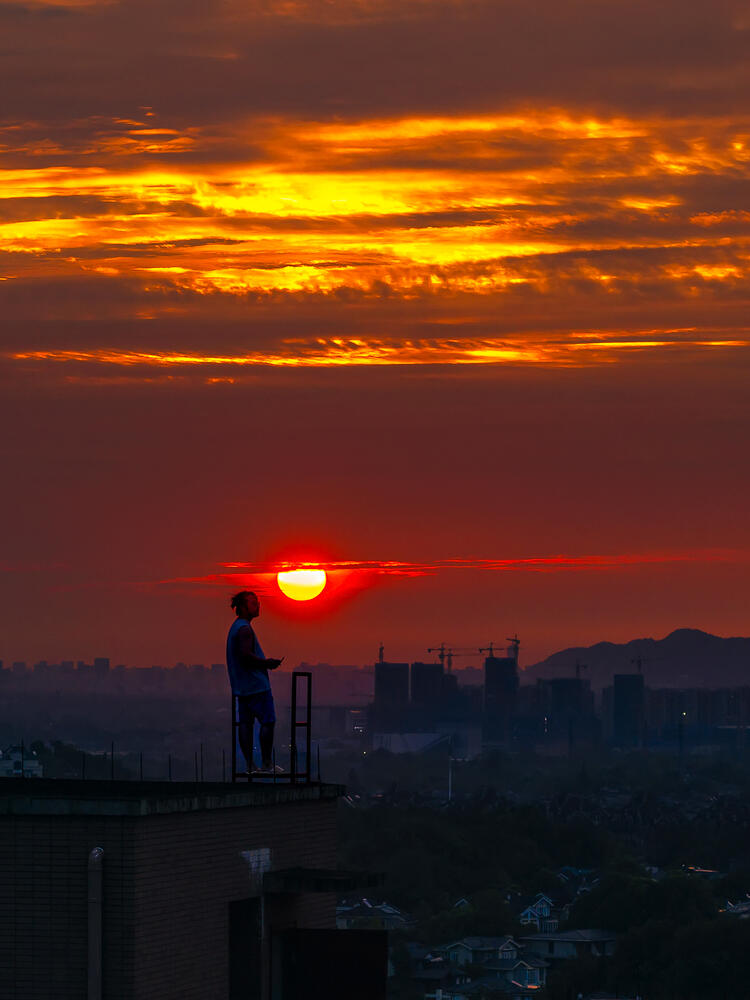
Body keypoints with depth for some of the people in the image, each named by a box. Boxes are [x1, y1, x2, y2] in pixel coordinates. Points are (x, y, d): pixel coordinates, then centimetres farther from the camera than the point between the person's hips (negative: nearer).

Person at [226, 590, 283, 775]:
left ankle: (249, 765, 5)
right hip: (256, 684, -10)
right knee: (268, 721, -6)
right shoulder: (244, 629, -14)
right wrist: (268, 664, -12)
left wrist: (266, 662, 16)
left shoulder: (236, 627, 18)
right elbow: (246, 655, -23)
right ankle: (266, 764, -6)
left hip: (241, 686, 10)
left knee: (245, 723, 6)